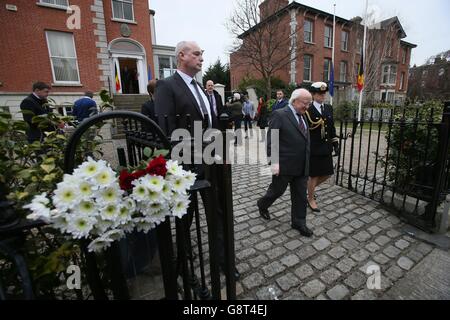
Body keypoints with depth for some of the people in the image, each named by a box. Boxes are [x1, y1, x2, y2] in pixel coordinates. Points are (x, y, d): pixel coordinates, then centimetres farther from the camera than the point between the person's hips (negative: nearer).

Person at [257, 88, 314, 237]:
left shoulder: (302, 116, 12)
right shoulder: (279, 115, -11)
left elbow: (304, 140, 15)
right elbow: (271, 141, -16)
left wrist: (307, 163, 13)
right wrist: (274, 162, -21)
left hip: (302, 167, 7)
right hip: (284, 165, -6)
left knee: (300, 196, 13)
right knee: (277, 190, 12)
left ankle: (298, 222, 29)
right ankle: (262, 205, 40)